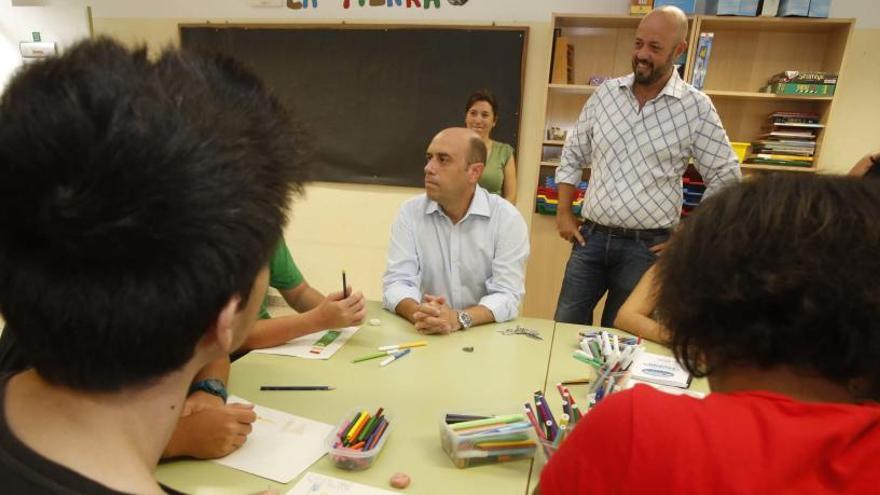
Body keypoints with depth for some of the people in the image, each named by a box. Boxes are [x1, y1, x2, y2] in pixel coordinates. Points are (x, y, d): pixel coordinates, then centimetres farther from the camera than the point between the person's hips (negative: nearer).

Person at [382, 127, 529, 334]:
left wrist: (459, 319, -29)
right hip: (425, 335, 2)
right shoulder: (410, 212, -1)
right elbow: (397, 282, -7)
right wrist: (417, 313, -28)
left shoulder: (507, 218, -6)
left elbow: (507, 294, -12)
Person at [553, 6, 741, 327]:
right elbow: (572, 156, 12)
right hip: (591, 237, 3)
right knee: (565, 328, 8)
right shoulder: (606, 93, 3)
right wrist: (563, 213, 5)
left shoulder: (696, 108, -5)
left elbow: (725, 178, 1)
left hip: (646, 246, -2)